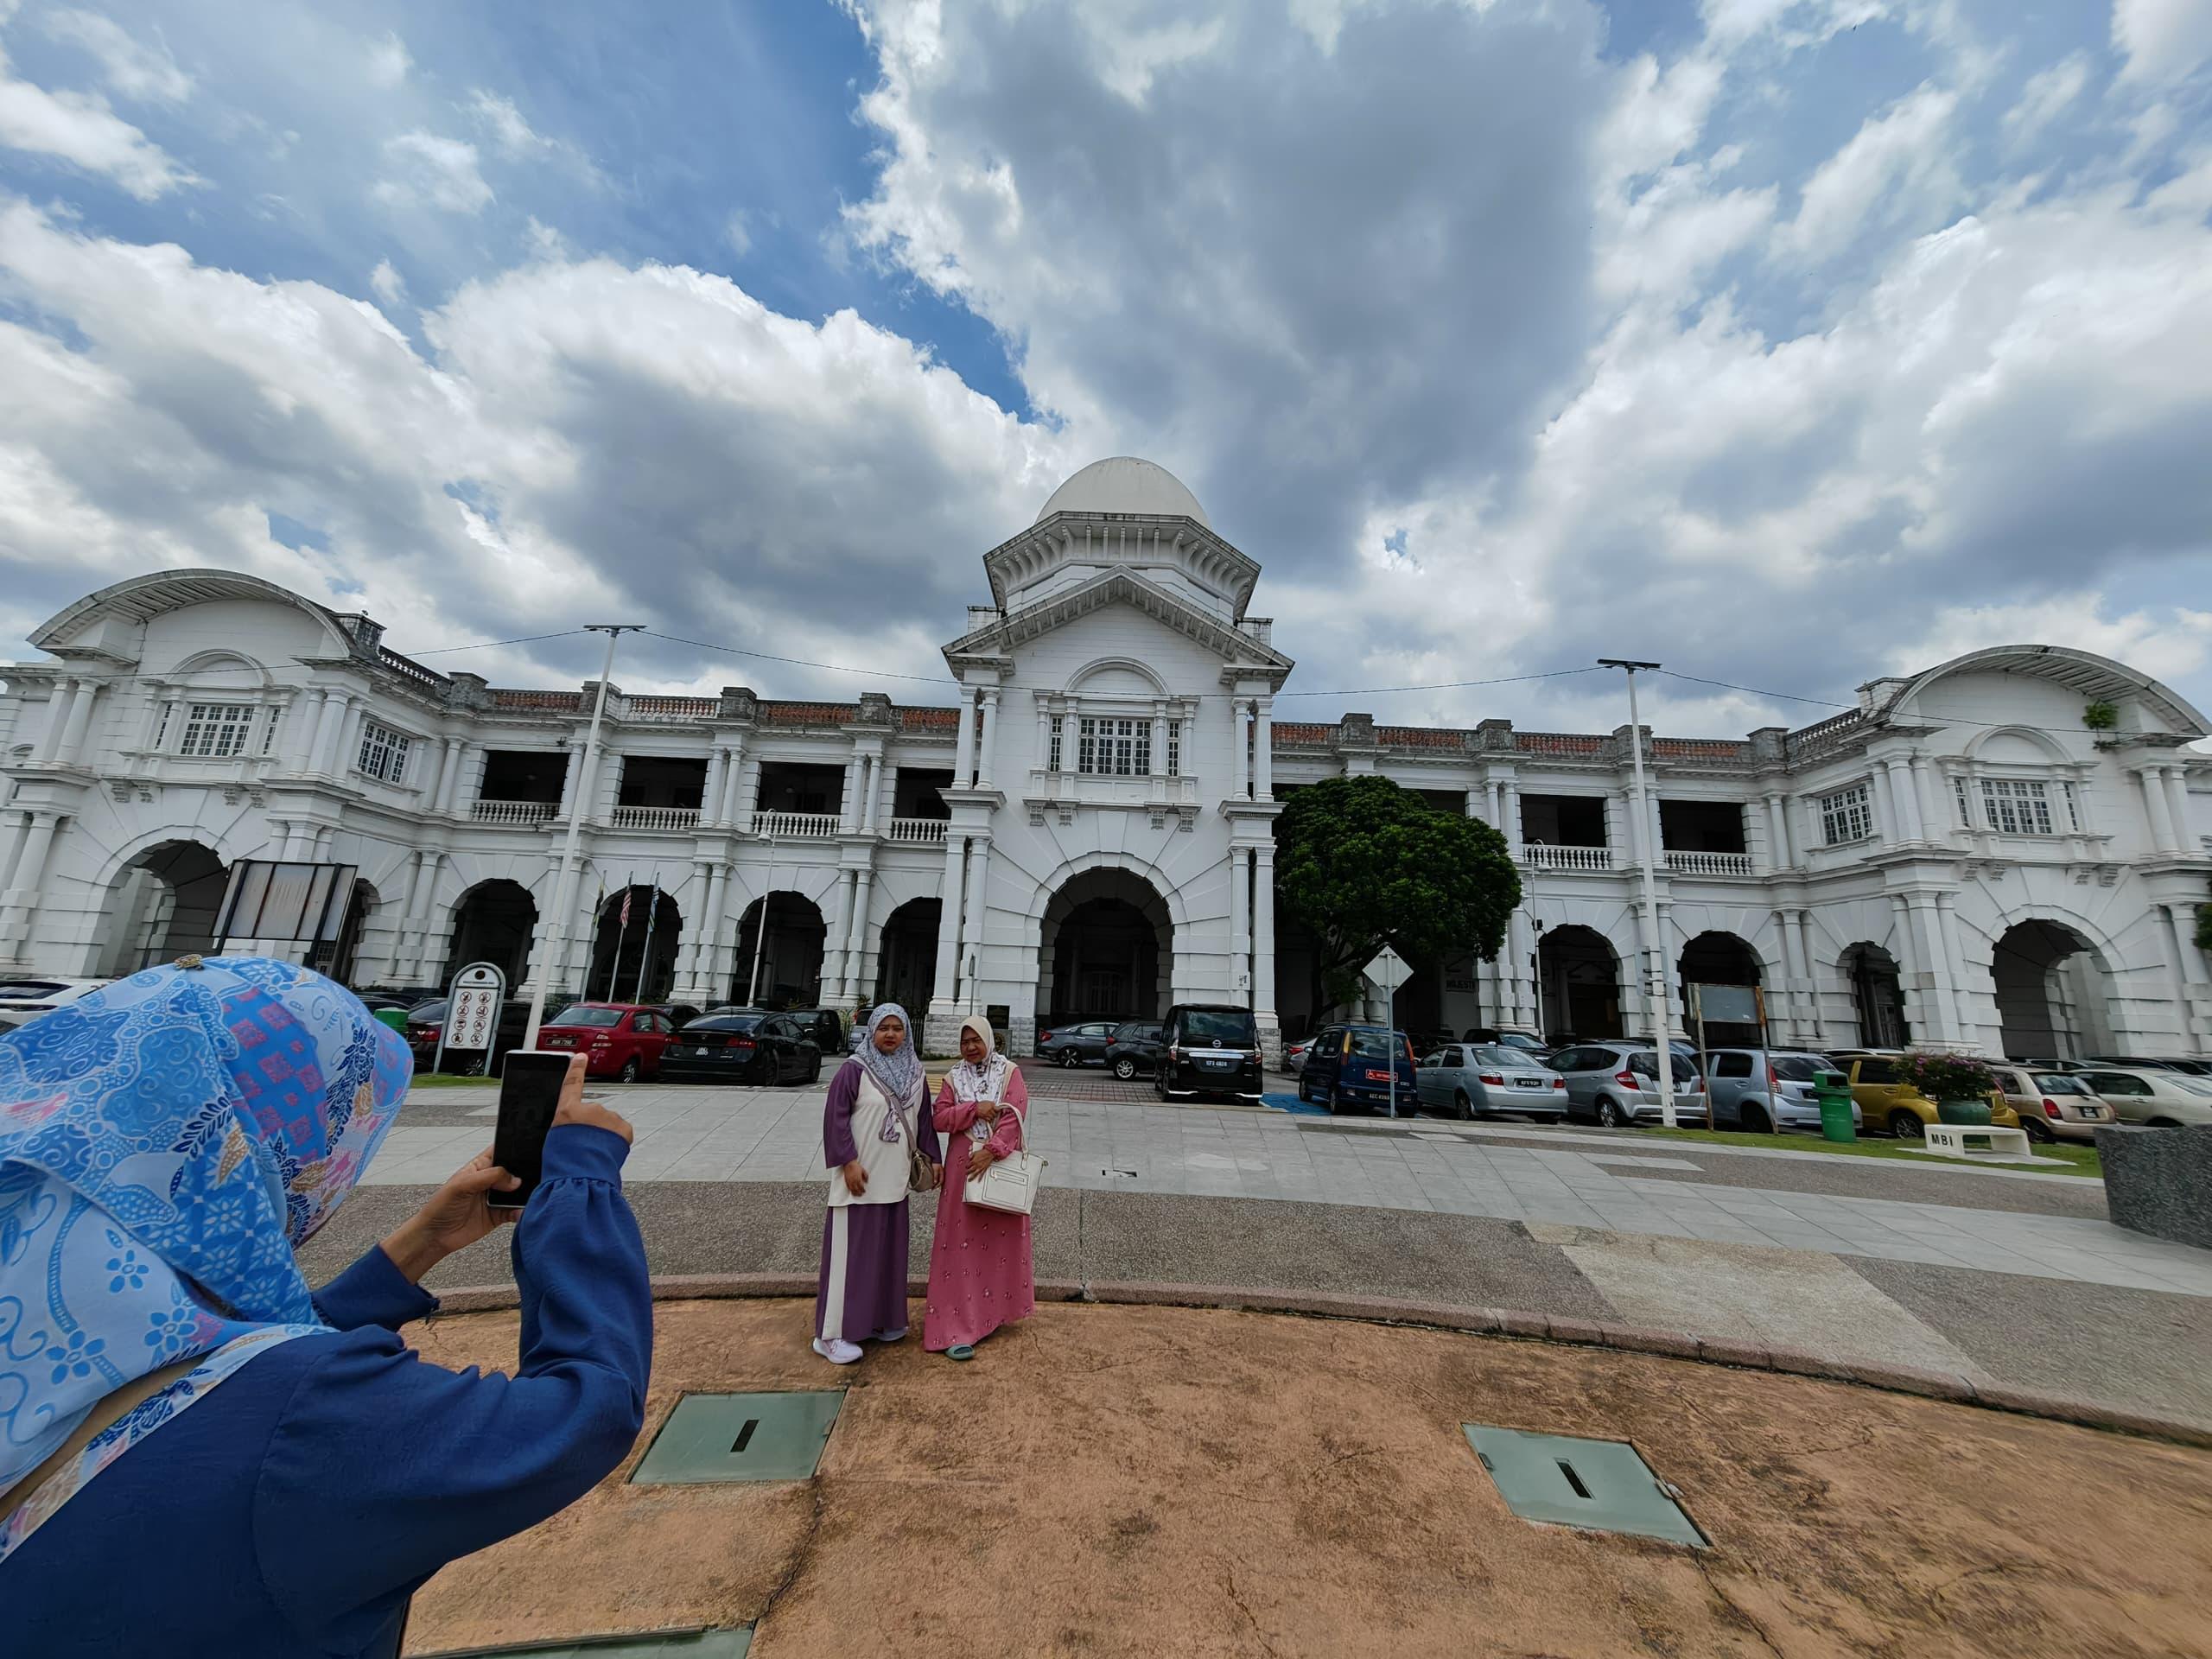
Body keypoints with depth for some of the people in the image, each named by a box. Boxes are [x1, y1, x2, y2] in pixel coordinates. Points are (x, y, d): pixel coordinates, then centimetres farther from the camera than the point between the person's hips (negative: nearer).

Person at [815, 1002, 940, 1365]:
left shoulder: (914, 1072, 6)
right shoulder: (855, 1069, -11)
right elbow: (835, 1116, -14)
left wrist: (931, 1157, 9)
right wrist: (849, 1162, -18)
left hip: (894, 1178, 6)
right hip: (859, 1177, -6)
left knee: (888, 1248, 15)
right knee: (852, 1249, 1)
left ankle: (880, 1318, 31)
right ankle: (832, 1334, 14)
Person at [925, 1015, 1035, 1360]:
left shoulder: (1009, 1072, -2)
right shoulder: (954, 1078, 5)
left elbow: (1014, 1115, -11)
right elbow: (940, 1117, -3)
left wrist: (991, 1151, -20)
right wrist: (975, 1109, -16)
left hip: (1001, 1164, -1)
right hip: (963, 1166, 1)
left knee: (1001, 1237, 10)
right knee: (962, 1243, 2)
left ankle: (995, 1309, 30)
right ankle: (957, 1328, 7)